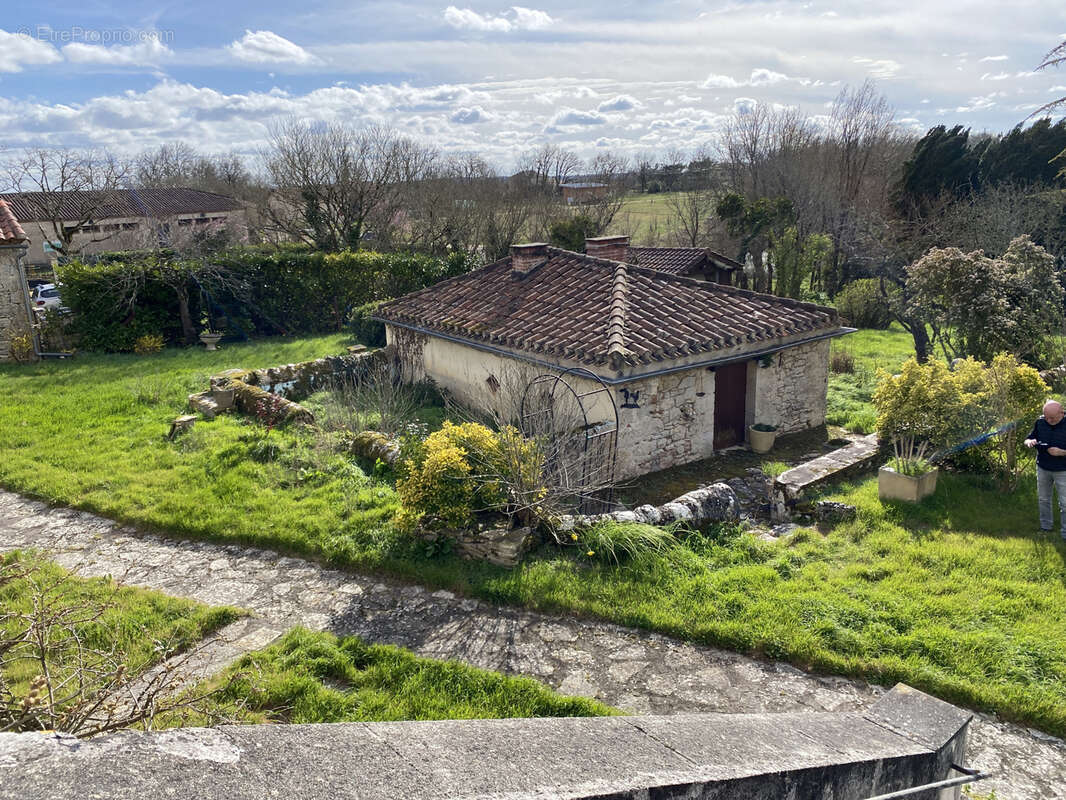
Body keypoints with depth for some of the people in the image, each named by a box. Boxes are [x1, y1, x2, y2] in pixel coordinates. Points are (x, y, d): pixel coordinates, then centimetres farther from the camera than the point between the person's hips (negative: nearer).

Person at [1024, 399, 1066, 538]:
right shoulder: (1040, 423, -5)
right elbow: (1027, 440, 5)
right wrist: (1030, 442, -18)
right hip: (1043, 468, 4)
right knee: (1043, 499, 16)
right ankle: (1046, 527, 32)